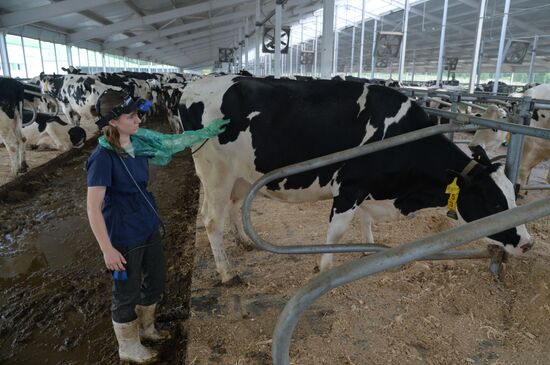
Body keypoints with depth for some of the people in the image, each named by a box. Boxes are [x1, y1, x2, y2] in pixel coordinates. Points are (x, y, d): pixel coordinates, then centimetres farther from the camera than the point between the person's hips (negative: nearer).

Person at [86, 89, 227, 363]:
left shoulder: (139, 143, -2)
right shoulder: (103, 157, -23)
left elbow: (173, 142, 15)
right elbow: (93, 208, -22)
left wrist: (206, 132, 17)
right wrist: (108, 250, -21)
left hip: (148, 228, 8)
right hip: (124, 237, -8)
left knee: (156, 280, 22)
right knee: (127, 292, 12)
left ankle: (145, 328, 48)